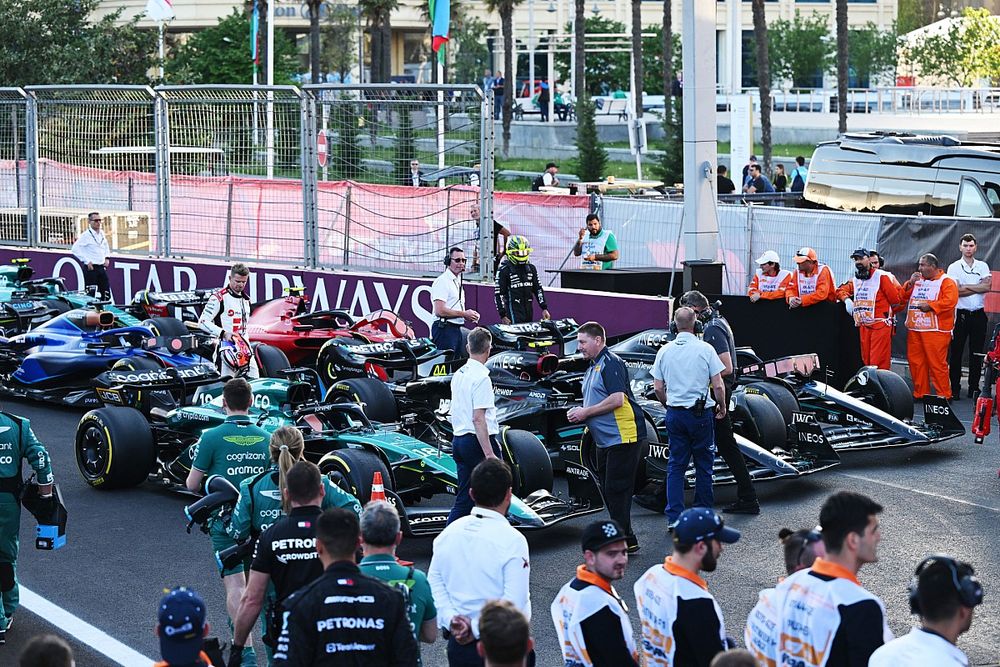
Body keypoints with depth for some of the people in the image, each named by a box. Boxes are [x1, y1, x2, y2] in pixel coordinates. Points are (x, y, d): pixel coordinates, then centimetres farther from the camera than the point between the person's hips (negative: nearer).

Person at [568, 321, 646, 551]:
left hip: (623, 436, -11)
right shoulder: (593, 367, 18)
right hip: (606, 438, 11)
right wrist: (580, 414, 7)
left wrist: (586, 412, -16)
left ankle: (626, 541, -6)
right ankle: (622, 537, 21)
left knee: (616, 489, -10)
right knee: (607, 489, 13)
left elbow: (617, 399, -22)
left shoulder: (611, 363, -13)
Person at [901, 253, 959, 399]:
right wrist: (910, 283, 1)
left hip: (935, 330, -7)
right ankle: (920, 393, 17)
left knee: (937, 363, -8)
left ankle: (944, 395, -1)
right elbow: (902, 297, 16)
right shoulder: (917, 280, 19)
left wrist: (930, 306, -18)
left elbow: (950, 301, -16)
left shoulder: (946, 281, -2)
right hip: (915, 329, 7)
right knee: (915, 362, 8)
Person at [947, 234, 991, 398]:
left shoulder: (983, 266, 10)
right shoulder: (954, 267, 2)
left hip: (979, 314, 2)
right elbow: (956, 291, -12)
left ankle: (974, 388, 12)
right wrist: (978, 288, -8)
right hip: (961, 314, -2)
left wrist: (965, 287, -10)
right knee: (956, 352, -1)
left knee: (977, 353, 5)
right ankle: (955, 388, 4)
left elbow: (987, 287, -7)